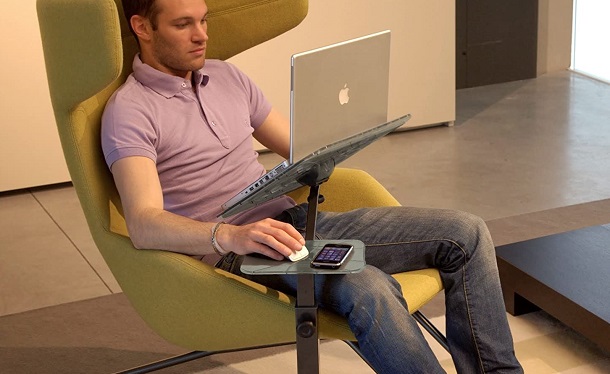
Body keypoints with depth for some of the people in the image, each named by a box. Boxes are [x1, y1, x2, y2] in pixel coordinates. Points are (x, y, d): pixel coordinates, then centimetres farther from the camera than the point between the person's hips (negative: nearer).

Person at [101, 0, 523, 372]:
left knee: (465, 232, -4)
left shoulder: (226, 76, 16)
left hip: (296, 220, 8)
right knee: (367, 288, -37)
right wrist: (230, 235, -38)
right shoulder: (129, 112, -6)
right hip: (236, 253, -8)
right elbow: (144, 224, -21)